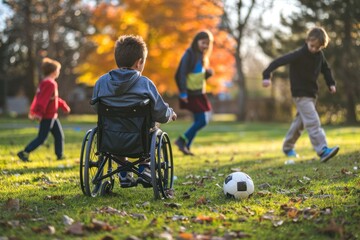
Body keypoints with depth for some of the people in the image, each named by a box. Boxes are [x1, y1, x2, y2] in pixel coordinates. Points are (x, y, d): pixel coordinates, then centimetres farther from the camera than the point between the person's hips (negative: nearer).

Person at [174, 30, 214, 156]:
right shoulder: (189, 54, -12)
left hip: (199, 93, 9)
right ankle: (182, 140, -1)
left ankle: (186, 146, 15)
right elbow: (182, 74, -18)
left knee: (199, 121, 8)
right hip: (191, 93, -8)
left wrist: (208, 73, -2)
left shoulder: (202, 56, 13)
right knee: (202, 120, -12)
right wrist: (183, 92, -24)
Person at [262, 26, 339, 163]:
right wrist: (266, 75, -34)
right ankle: (323, 151, -26)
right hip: (300, 94, -8)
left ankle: (287, 148, 32)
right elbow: (279, 61, -25)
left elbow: (325, 69, 21)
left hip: (312, 93, 8)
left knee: (301, 121, 17)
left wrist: (331, 84, 9)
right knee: (313, 121, -18)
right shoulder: (299, 55, -18)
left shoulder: (319, 55, 4)